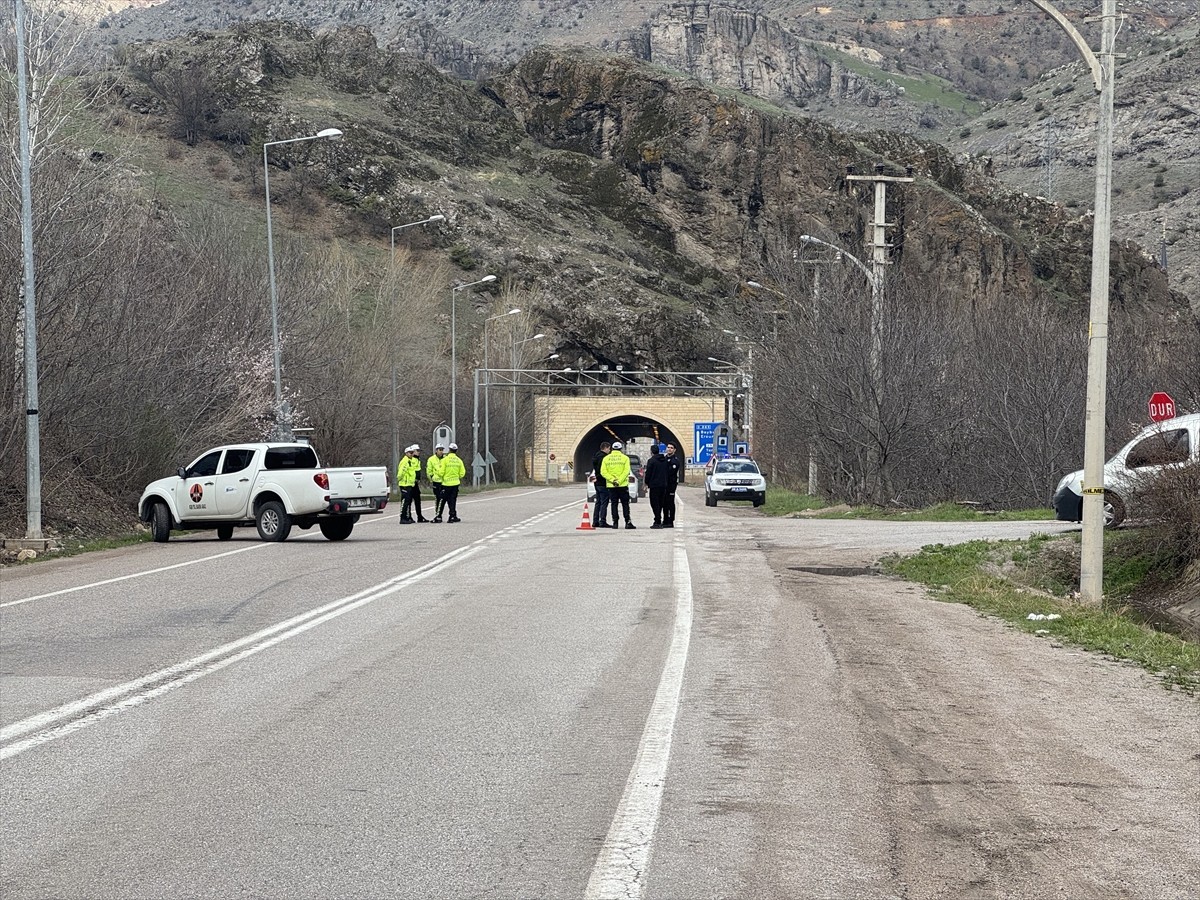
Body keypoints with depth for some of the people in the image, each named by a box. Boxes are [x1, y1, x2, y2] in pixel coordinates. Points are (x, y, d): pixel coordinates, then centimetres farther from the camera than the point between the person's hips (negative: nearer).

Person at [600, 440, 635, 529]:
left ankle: (615, 522, 2)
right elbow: (626, 471, -11)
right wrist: (619, 481, -12)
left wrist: (612, 480, -9)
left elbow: (603, 472, -4)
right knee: (625, 504, 4)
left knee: (614, 504, 6)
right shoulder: (625, 458, -2)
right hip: (623, 485, -2)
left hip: (611, 485, 2)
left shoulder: (606, 458, 4)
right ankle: (628, 522, 0)